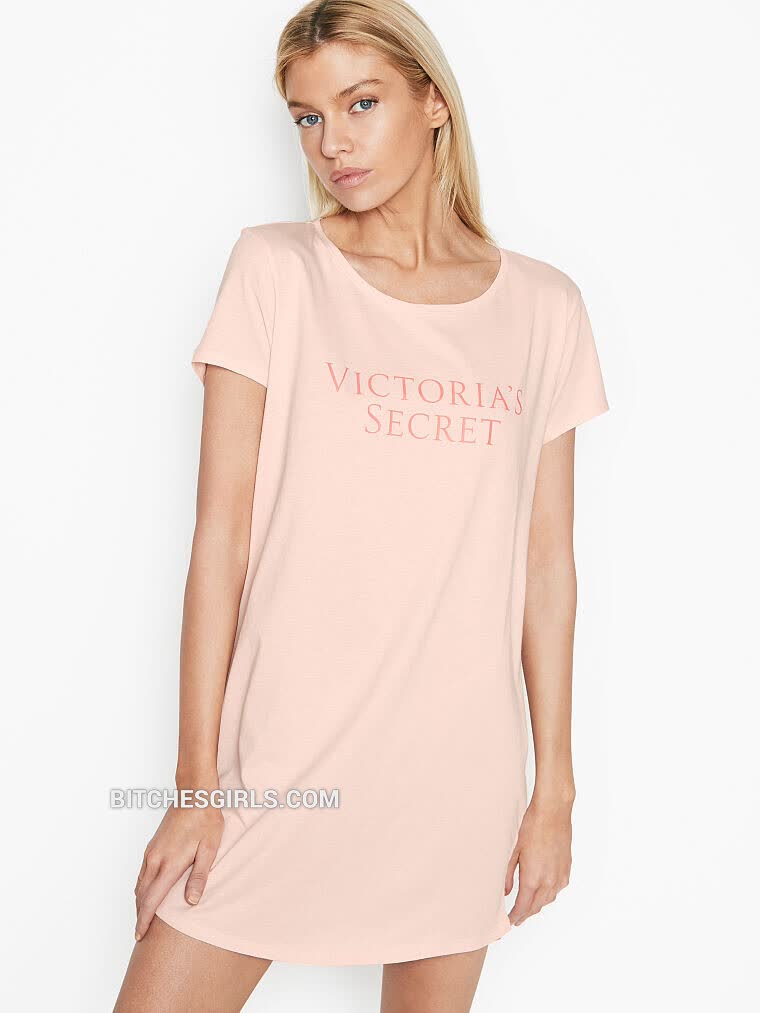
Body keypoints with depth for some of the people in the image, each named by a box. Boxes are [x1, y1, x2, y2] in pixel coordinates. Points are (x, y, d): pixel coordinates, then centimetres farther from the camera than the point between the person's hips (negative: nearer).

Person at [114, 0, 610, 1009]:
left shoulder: (545, 308, 5)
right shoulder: (276, 270, -1)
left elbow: (546, 558, 6)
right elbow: (222, 530, -5)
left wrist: (554, 784, 6)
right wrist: (196, 782, -7)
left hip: (460, 773, 2)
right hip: (283, 759, -1)